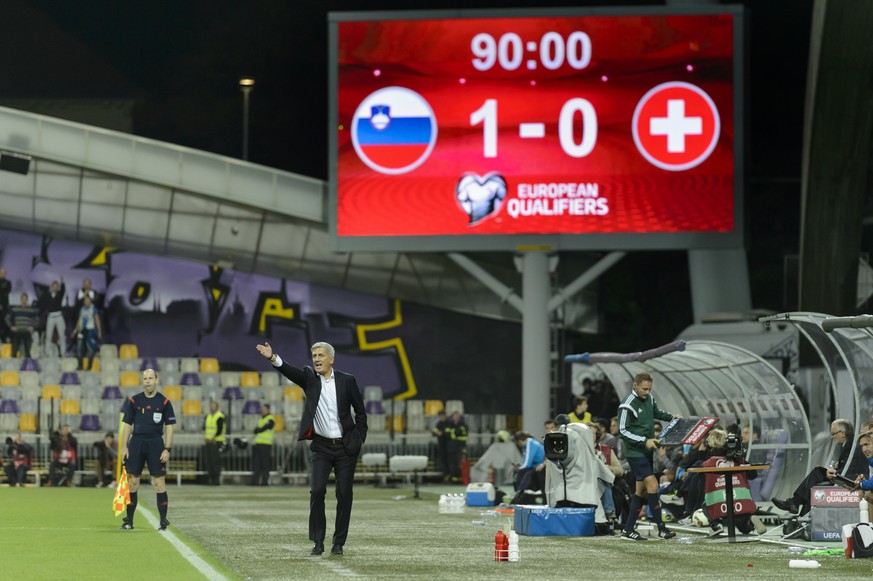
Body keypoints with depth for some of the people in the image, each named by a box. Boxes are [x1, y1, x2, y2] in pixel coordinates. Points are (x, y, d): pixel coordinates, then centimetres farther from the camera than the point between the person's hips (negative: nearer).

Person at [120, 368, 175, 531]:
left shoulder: (164, 402, 2)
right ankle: (129, 521, 8)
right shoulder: (133, 401, 6)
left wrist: (167, 449, -7)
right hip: (136, 442, 2)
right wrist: (124, 447, 1)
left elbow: (169, 426, 1)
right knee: (132, 481, 1)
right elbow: (127, 425, 9)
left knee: (159, 482, -5)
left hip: (156, 443, -2)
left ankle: (163, 520, -1)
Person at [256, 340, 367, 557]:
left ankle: (339, 542, 11)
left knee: (344, 494, 1)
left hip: (346, 447, 0)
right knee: (317, 491, -11)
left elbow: (360, 412, 6)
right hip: (321, 447, 0)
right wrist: (273, 358, -39)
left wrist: (359, 440, -1)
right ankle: (318, 541, -3)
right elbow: (290, 371, -20)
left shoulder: (347, 381, -1)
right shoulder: (309, 378, 1)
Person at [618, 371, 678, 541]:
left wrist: (671, 417, 13)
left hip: (647, 451, 9)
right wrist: (644, 441, -22)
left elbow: (656, 412, 28)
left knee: (641, 490, 8)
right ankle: (661, 527, -12)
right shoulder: (628, 406, -17)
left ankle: (628, 530, 13)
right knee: (652, 484, -16)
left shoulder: (649, 398, 6)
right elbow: (623, 431, -16)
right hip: (635, 452, -9)